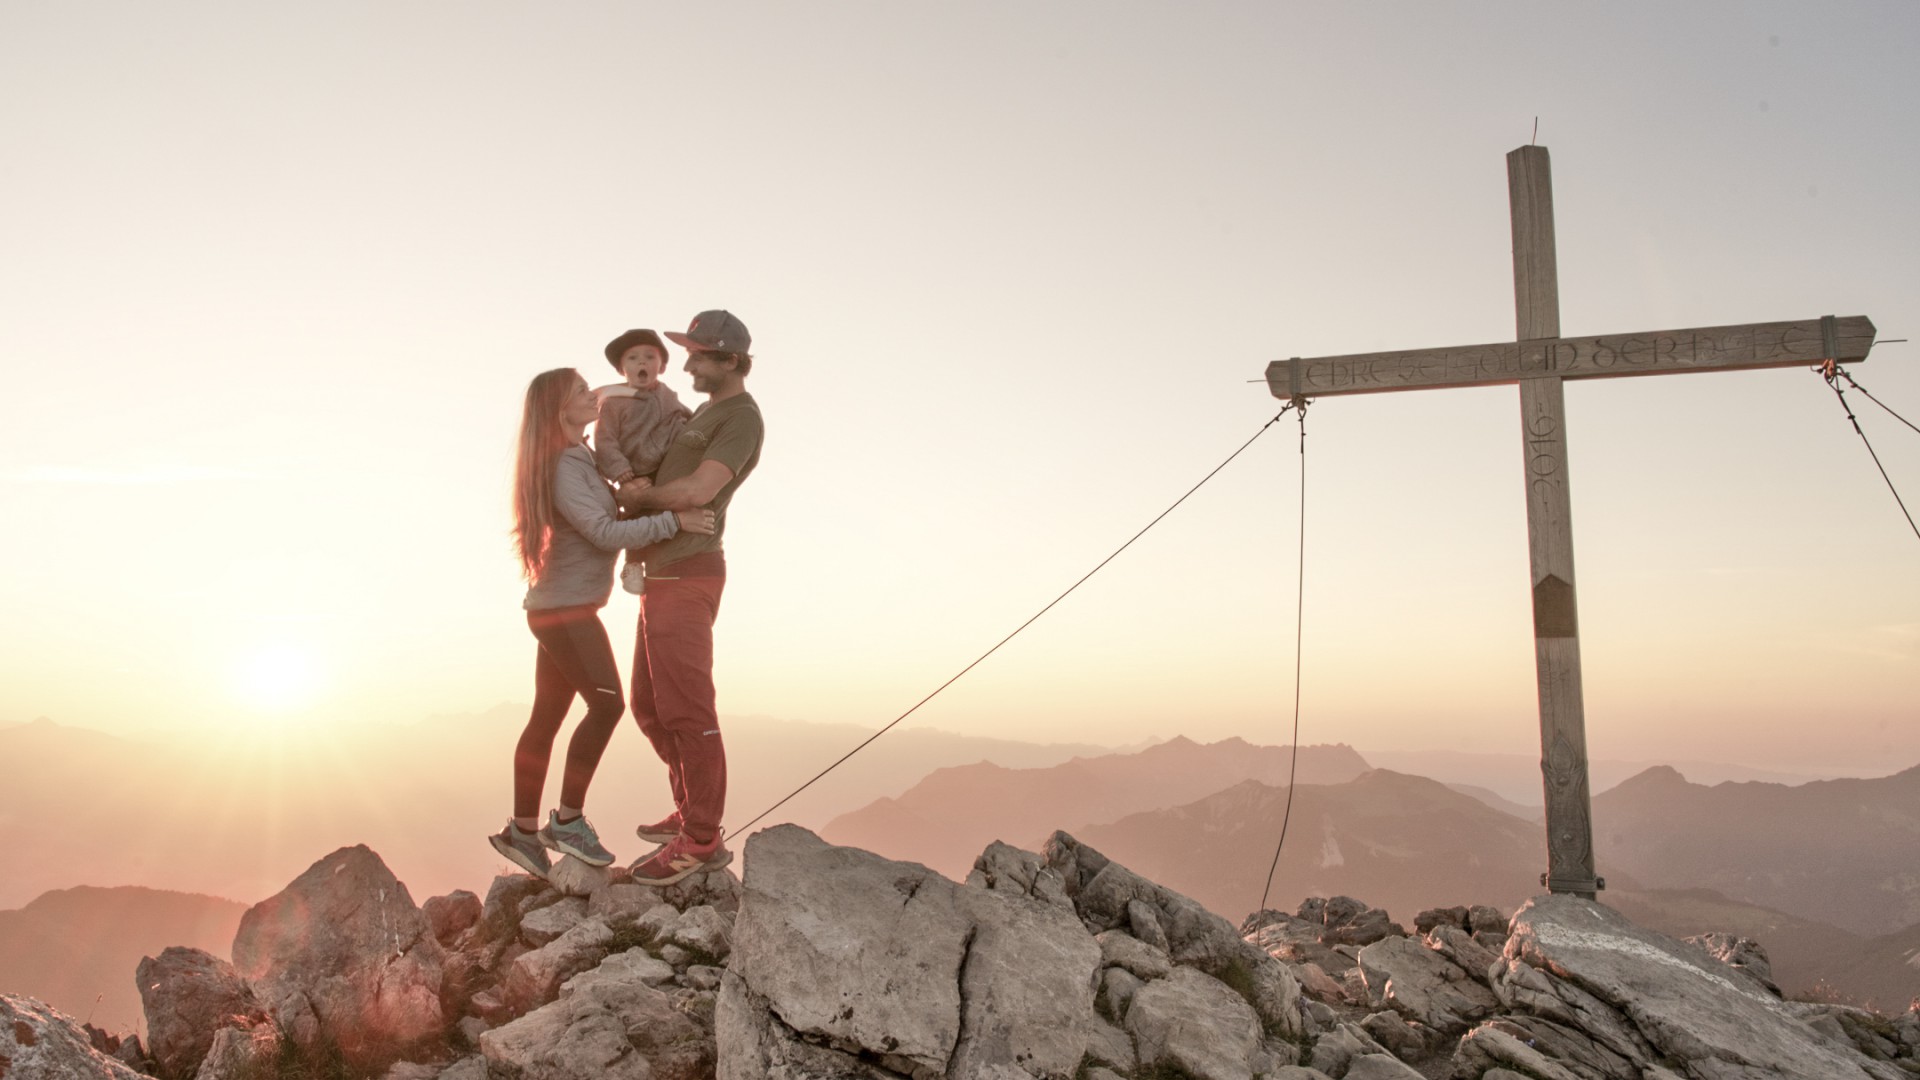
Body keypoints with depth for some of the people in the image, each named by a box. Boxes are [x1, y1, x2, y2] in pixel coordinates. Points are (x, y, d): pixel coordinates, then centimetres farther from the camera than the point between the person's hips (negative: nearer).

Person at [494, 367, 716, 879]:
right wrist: (674, 521, -26)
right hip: (566, 607, -9)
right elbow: (605, 534, -24)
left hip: (560, 607, 9)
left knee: (546, 717, 10)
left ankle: (523, 830, 16)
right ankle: (568, 819, -5)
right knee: (607, 702, -13)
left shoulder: (578, 458, 15)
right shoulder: (563, 468, -16)